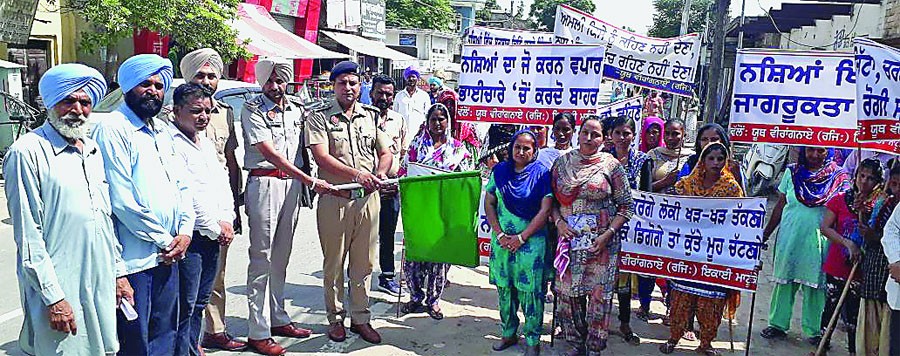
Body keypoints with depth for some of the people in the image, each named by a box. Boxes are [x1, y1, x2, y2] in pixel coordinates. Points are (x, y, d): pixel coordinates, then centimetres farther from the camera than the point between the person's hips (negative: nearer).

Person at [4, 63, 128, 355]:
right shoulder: (27, 152, -10)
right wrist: (53, 297, -16)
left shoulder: (92, 150, 13)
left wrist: (119, 272, 16)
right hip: (59, 289, -7)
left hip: (101, 285, 7)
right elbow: (27, 234, -13)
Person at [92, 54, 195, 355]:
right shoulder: (112, 129, -10)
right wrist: (165, 240, -11)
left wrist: (184, 232, 0)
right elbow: (121, 200, -17)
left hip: (168, 255, 8)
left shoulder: (162, 130, 15)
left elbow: (182, 184, 15)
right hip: (134, 259, -8)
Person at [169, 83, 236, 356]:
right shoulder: (170, 142, -12)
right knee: (185, 305, -3)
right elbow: (186, 193, -17)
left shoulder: (206, 143, 17)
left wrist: (227, 221, 3)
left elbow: (222, 182, 18)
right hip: (189, 236, -9)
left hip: (214, 235, 9)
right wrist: (215, 228, -11)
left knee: (200, 302, 17)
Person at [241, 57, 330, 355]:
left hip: (294, 184, 6)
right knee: (262, 258, -3)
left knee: (281, 257, 14)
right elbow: (270, 153, -13)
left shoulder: (297, 109, 12)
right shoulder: (252, 109, -5)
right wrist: (311, 181, -17)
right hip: (264, 183, -6)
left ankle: (278, 319, 25)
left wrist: (305, 184, 8)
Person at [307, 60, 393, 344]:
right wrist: (356, 174, -22)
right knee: (334, 263, 7)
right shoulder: (320, 117, 1)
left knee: (364, 262, 10)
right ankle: (336, 318, 22)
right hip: (334, 200, -3)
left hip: (368, 198, 3)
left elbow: (386, 152, 13)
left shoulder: (371, 116, 13)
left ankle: (361, 318, 22)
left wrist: (380, 173, -10)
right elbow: (322, 157, -11)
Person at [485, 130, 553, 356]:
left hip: (531, 242, -3)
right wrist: (499, 234, -6)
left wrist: (521, 237, -11)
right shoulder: (500, 170, 5)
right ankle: (508, 333, 28)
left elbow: (545, 210, -8)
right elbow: (489, 203, 6)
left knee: (530, 292, 1)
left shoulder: (541, 173, -5)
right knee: (504, 289, 11)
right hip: (502, 240, 3)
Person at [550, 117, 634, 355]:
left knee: (598, 294, 3)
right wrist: (558, 222, -6)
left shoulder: (611, 165, -3)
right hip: (569, 238, 3)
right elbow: (553, 198, 11)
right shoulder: (562, 162, 4)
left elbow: (626, 205, -1)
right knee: (567, 291, 8)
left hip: (601, 242, -2)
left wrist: (608, 234, -11)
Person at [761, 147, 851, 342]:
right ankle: (778, 324, 18)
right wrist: (766, 233, 10)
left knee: (815, 285, 4)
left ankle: (814, 330, 16)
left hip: (817, 240, -2)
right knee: (784, 280, 7)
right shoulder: (792, 173, 6)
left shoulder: (838, 177, 1)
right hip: (789, 237, 2)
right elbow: (779, 206, 10)